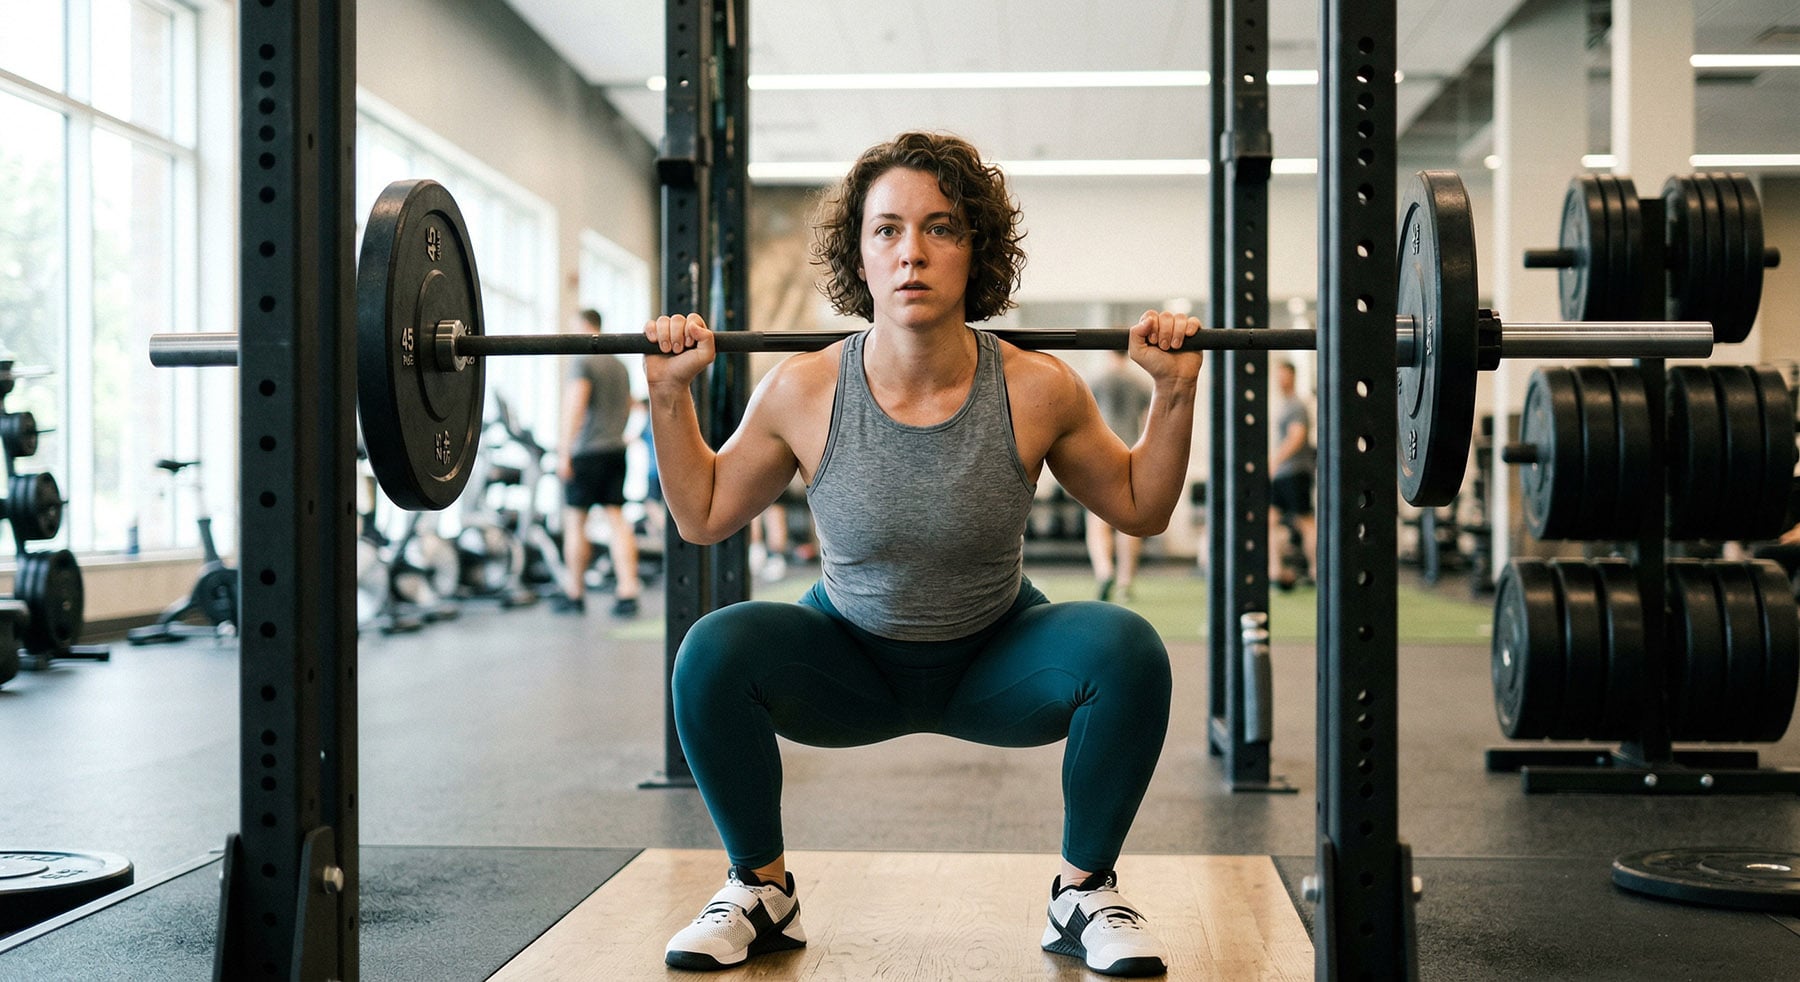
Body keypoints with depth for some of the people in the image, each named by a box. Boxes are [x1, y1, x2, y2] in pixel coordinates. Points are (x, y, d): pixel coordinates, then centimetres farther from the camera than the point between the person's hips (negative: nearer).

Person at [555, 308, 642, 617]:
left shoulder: (582, 361, -9)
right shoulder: (620, 365, 16)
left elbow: (575, 406, -19)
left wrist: (565, 454, -20)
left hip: (587, 452, -7)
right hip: (616, 451, 7)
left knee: (575, 522, 3)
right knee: (616, 519, 4)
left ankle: (575, 594, 10)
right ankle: (628, 591, -6)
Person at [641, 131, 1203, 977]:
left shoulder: (1037, 391, -18)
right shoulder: (801, 393, -18)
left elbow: (1141, 508, -1)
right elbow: (702, 516, -1)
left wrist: (1175, 392, -14)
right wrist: (670, 396, -11)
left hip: (995, 666, 0)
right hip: (850, 665, 0)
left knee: (1127, 650, -28)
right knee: (713, 651, -27)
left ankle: (1084, 893, -4)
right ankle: (760, 890, -1)